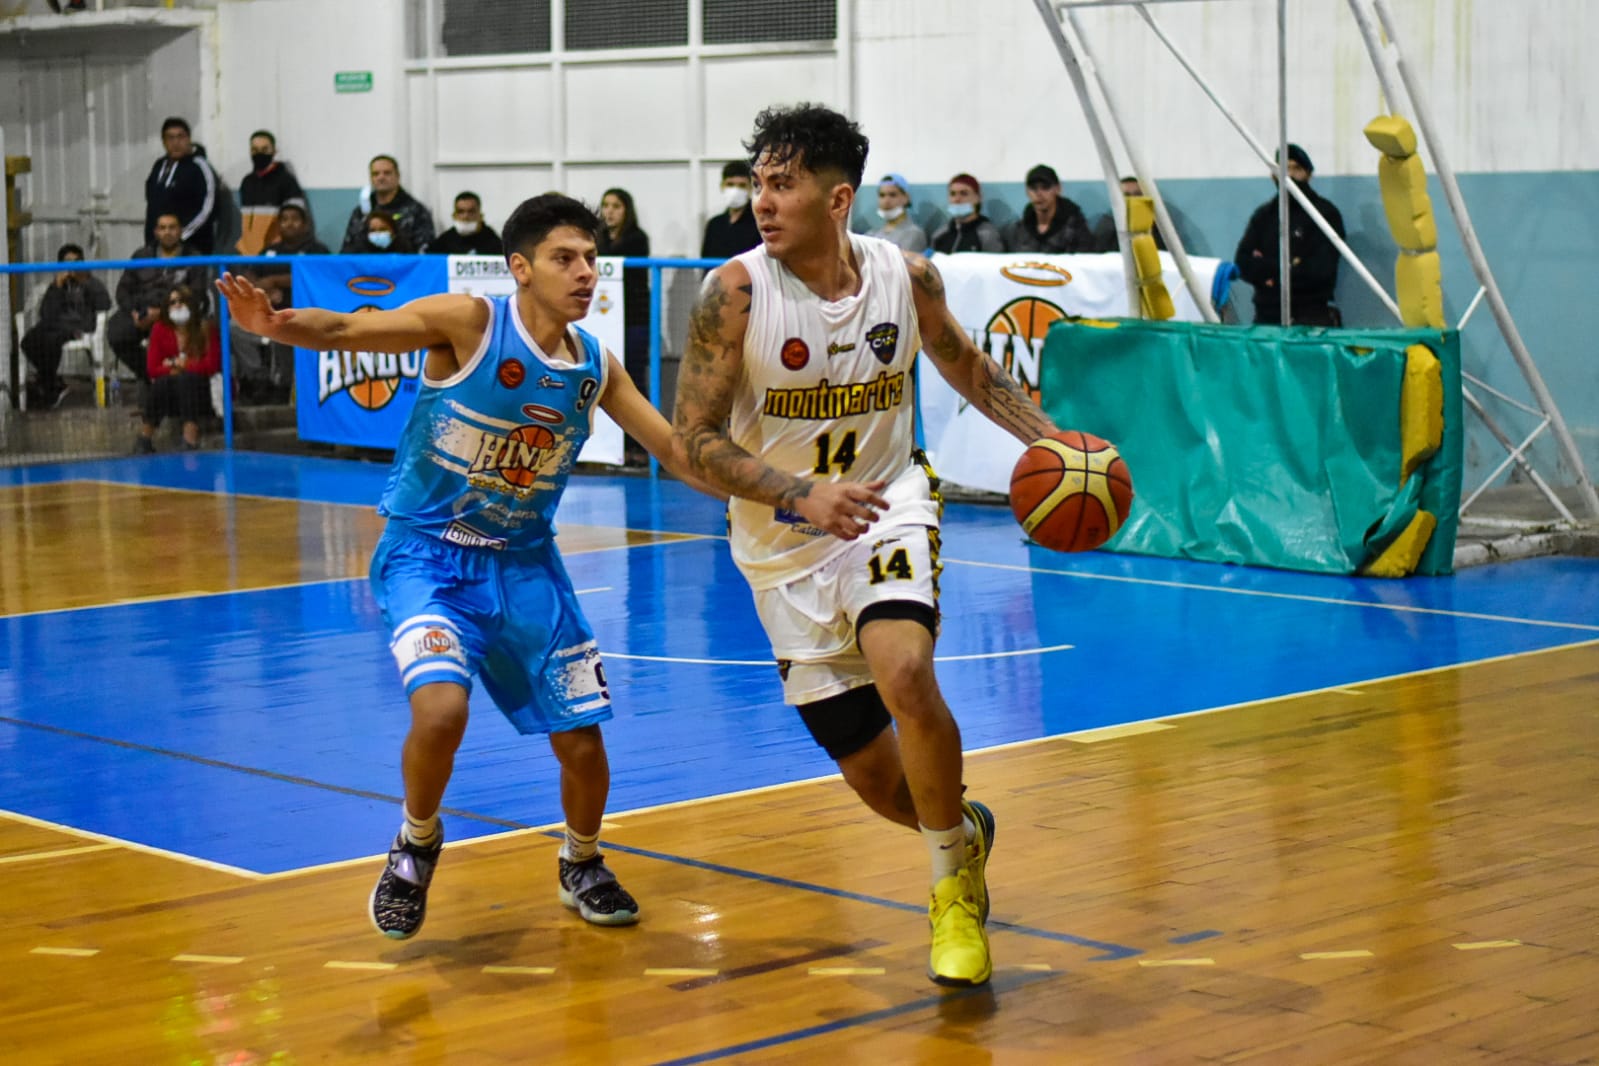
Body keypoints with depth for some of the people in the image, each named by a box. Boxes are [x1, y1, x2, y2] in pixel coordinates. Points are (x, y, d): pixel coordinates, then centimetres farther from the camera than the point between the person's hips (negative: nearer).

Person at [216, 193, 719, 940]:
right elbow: (347, 330, -26)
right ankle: (416, 845, 4)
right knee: (441, 708, -28)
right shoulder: (470, 323, -17)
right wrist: (277, 324, -46)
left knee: (583, 741, 3)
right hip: (426, 554, -4)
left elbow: (676, 453, 8)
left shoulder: (595, 367, -2)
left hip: (523, 563, 5)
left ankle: (582, 867, 35)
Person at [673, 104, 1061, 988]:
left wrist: (1050, 440, -1)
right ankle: (964, 830, 40)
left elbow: (966, 367, 13)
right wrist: (802, 494, -29)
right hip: (785, 549, 0)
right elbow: (693, 439, -15)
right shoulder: (737, 292, -15)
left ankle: (956, 883, -7)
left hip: (887, 507, 0)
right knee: (874, 778, 2)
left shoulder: (906, 276, -6)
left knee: (904, 674, -30)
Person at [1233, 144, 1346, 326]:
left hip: (1310, 318, -4)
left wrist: (1268, 269, -3)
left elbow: (1322, 269, -11)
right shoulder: (1264, 214, 15)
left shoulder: (1325, 212, 1)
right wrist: (1288, 266, -9)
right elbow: (1242, 263, 5)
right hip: (1267, 317, 4)